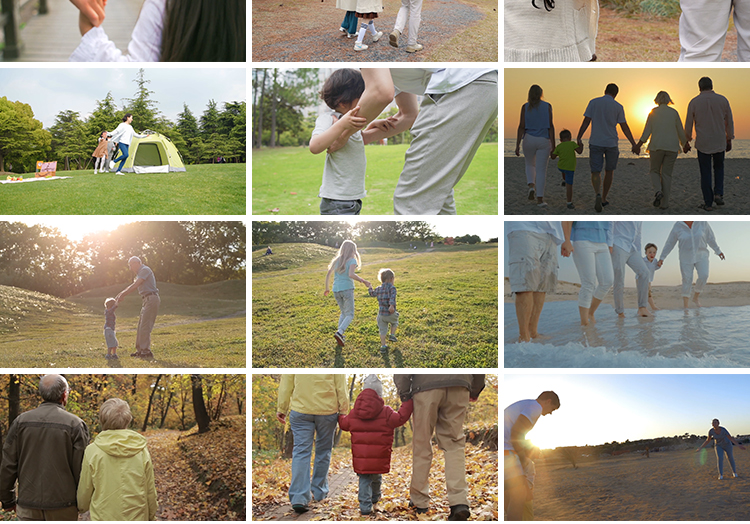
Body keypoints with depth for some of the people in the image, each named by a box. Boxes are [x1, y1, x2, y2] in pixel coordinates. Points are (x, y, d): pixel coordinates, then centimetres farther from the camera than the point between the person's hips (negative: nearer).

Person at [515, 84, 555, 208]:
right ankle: (540, 199, -3)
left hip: (529, 139, 1)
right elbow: (550, 126, -4)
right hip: (544, 141, -1)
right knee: (541, 169, 2)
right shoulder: (547, 106, 0)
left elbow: (521, 126, -5)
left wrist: (517, 145, -3)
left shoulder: (525, 107, -1)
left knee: (530, 164, 23)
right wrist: (553, 145, -2)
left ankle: (531, 186, -3)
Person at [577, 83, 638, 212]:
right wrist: (633, 144, 4)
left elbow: (586, 121, -6)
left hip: (595, 143, 0)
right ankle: (604, 198, 26)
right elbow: (624, 128, -1)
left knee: (595, 173, 0)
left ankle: (598, 195, -27)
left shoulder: (594, 102, 0)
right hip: (611, 143, 1)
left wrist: (579, 138, -8)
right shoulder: (618, 107, 0)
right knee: (609, 171, 19)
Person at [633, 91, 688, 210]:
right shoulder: (674, 112, 5)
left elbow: (647, 131, -4)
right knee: (666, 174, 7)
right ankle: (664, 202, 5)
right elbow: (681, 131, 9)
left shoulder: (653, 112, 1)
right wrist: (685, 144, 24)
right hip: (672, 147, 1)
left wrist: (638, 145, 0)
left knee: (655, 171, 14)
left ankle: (658, 191, -13)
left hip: (656, 146, -1)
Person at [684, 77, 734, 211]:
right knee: (719, 168, 22)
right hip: (720, 142, 1)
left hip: (702, 143, -1)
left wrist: (686, 142, 12)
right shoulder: (722, 100, -1)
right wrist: (729, 140, 16)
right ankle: (718, 193, 3)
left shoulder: (694, 102, -4)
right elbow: (729, 122, 5)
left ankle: (708, 203, 6)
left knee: (705, 173, 6)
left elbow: (688, 124, 1)